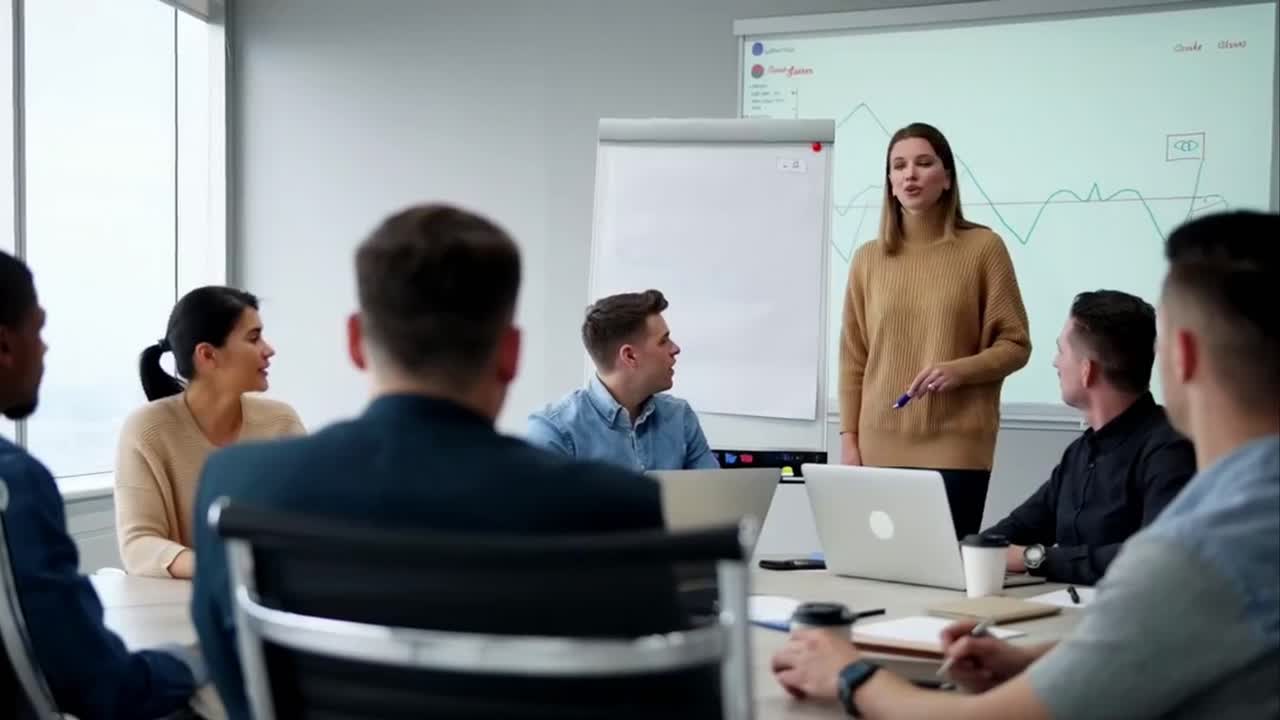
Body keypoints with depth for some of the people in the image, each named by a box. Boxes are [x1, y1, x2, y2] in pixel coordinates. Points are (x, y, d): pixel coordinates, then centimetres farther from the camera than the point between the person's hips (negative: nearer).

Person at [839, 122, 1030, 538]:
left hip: (956, 449, -2)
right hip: (881, 449, 3)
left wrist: (959, 370, -15)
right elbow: (853, 359, 12)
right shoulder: (868, 259, 10)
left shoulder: (983, 247, 1)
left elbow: (1015, 345, 2)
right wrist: (849, 438, 4)